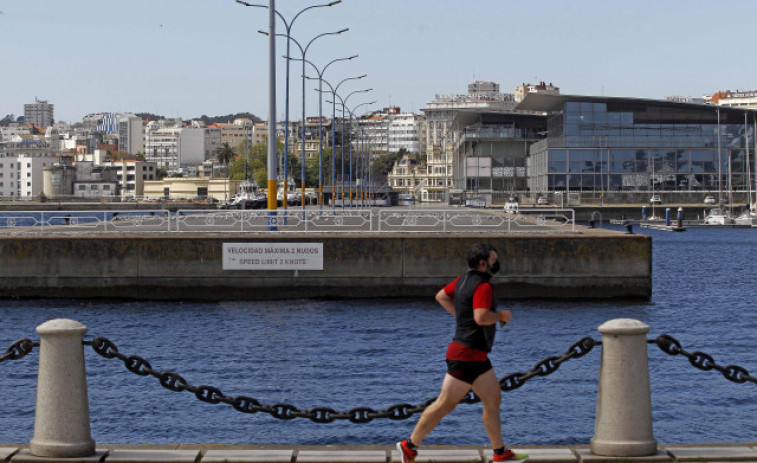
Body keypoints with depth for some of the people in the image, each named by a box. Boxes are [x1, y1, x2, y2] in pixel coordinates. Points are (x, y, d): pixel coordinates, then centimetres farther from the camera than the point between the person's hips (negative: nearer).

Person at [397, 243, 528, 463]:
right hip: (467, 354, -10)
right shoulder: (482, 286, -17)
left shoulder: (463, 279, 12)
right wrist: (502, 315, -12)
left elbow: (441, 296, 23)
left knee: (493, 400, 10)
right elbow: (481, 317, -30)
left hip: (476, 356, 10)